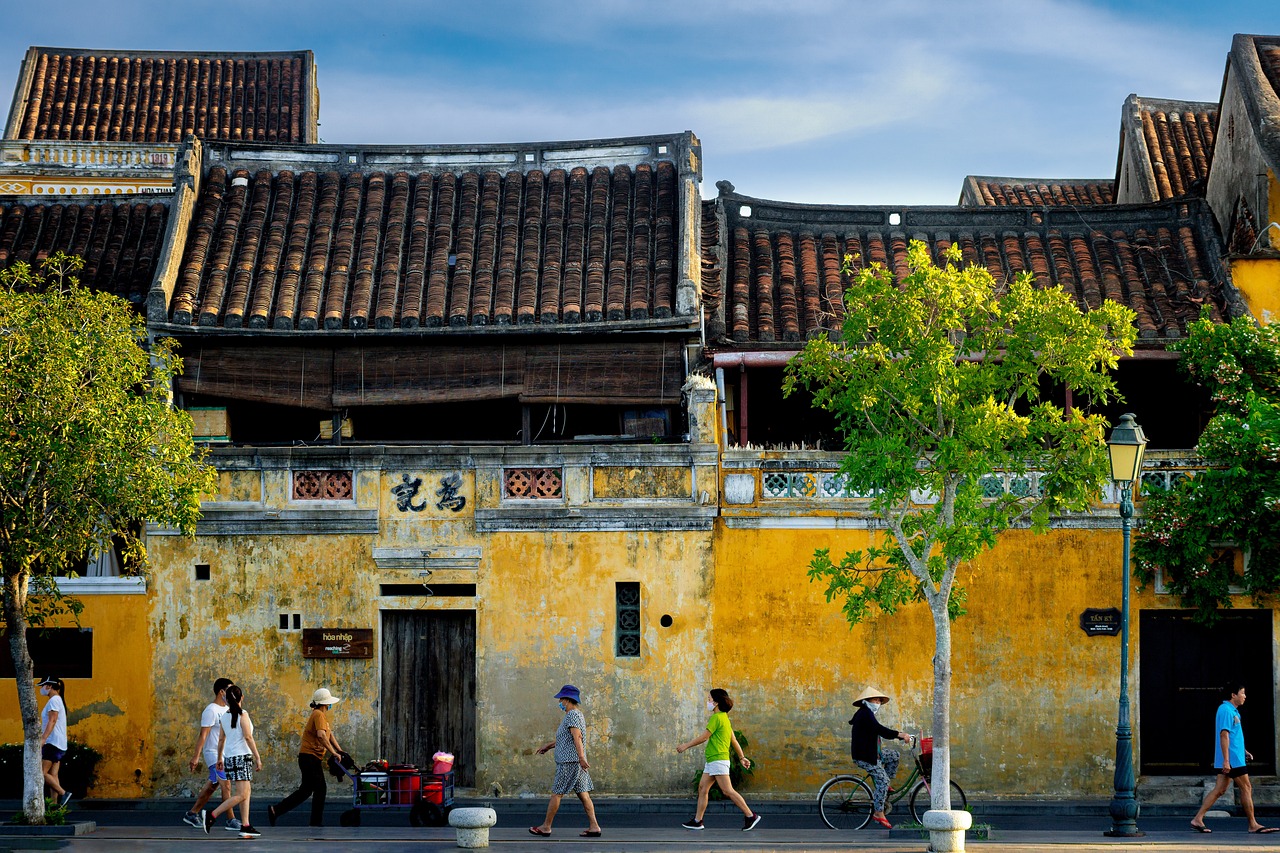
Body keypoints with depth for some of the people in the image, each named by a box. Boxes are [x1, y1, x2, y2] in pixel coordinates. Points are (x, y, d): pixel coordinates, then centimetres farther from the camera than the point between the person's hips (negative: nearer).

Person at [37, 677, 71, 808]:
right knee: (53, 775, 6)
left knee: (42, 772, -10)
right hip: (59, 745, 10)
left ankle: (63, 794, -13)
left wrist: (43, 739, -31)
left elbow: (52, 721, -23)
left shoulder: (54, 700, -12)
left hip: (53, 743, -10)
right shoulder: (57, 700, 19)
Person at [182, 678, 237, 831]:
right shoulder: (211, 710, -14)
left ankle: (192, 814, 23)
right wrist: (196, 756, -21)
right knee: (226, 785, -13)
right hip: (213, 754, -9)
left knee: (212, 786, 13)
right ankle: (231, 821, -12)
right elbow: (203, 735, -18)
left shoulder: (227, 709, 13)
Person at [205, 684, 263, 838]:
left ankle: (245, 826, 8)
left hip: (229, 757, 8)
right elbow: (248, 737, -16)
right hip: (242, 756, -8)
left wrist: (219, 758, 25)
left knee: (247, 791, 12)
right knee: (241, 795, -8)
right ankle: (211, 816, -13)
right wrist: (257, 758, -14)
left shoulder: (224, 717, 9)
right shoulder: (242, 714, -11)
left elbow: (221, 739, 15)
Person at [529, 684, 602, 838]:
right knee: (583, 794, 5)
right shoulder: (576, 715, 20)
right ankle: (594, 826, -1)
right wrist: (547, 746, 40)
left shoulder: (572, 715, -12)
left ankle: (546, 827, 5)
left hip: (570, 762, -10)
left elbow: (577, 736, -25)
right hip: (577, 762, 10)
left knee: (556, 793, -1)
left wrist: (581, 757, -35)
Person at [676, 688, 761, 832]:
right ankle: (697, 821, 10)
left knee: (728, 790, -11)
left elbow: (704, 737, -13)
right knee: (702, 788, 9)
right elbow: (733, 740, 21)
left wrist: (686, 746, -4)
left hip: (718, 759, -10)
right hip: (712, 760, 10)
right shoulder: (724, 718, 17)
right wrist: (741, 757, 24)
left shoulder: (717, 718, -13)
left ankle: (750, 816, -9)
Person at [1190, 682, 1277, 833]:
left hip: (1231, 760, 10)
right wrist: (1226, 760, -24)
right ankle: (1253, 825, 4)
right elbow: (1224, 735, -21)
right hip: (1232, 759, -10)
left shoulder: (1233, 710, 18)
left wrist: (1243, 751, 26)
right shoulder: (1226, 710, -15)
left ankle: (1198, 819, 3)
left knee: (1219, 790, 6)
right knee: (1246, 788, -3)